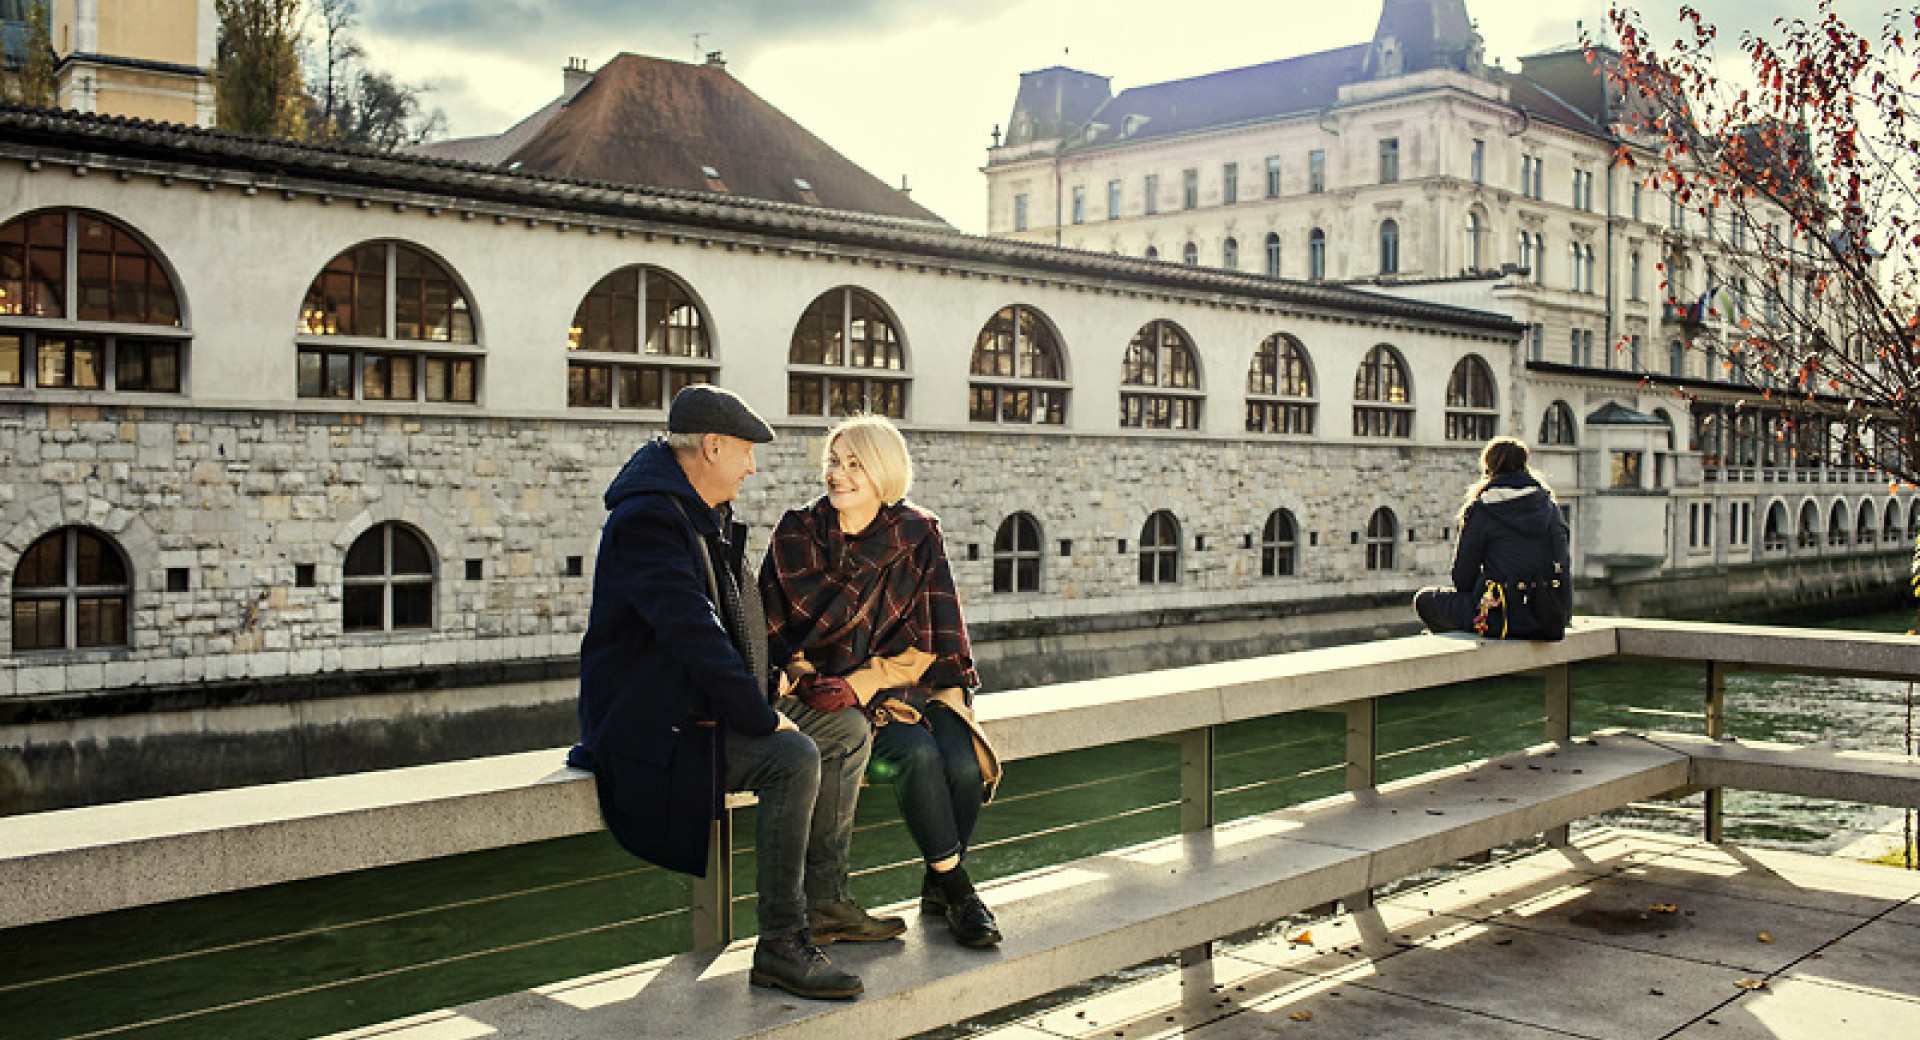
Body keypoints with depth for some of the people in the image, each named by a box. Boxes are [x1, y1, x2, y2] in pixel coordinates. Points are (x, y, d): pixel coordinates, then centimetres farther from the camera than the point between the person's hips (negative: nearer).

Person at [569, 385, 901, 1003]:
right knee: (793, 758, -29)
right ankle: (780, 945, -22)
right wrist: (761, 717, -26)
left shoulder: (708, 517, 14)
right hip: (653, 723, -11)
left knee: (848, 733, 8)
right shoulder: (647, 517, -20)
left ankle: (825, 899, 14)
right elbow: (692, 632, -28)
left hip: (706, 706, 11)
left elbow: (733, 618, 23)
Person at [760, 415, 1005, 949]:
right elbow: (773, 627, 2)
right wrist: (811, 682, -11)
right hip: (838, 690, -2)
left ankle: (937, 887, 1)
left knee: (965, 765, -24)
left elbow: (941, 625, 8)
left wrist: (953, 687, -2)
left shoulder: (918, 533, 4)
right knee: (918, 754, -30)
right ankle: (958, 890, -14)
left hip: (912, 681, 3)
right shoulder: (796, 535, 1)